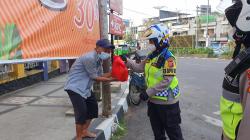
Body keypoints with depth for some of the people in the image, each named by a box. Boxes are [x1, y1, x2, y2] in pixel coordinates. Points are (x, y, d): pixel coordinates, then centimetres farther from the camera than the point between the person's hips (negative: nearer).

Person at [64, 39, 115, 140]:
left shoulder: (99, 59, 5)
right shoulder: (89, 58, -25)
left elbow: (100, 75, 7)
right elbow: (94, 77, -20)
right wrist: (111, 79, -16)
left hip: (85, 88, 11)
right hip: (75, 87, -10)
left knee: (93, 107, 16)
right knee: (81, 112, -12)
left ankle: (84, 131, 31)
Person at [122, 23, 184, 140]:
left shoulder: (168, 58, -20)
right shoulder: (151, 56, 7)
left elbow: (166, 81, -26)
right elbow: (139, 68, 11)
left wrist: (148, 92, -24)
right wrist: (127, 61, -2)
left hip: (167, 102, -8)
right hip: (153, 100, 8)